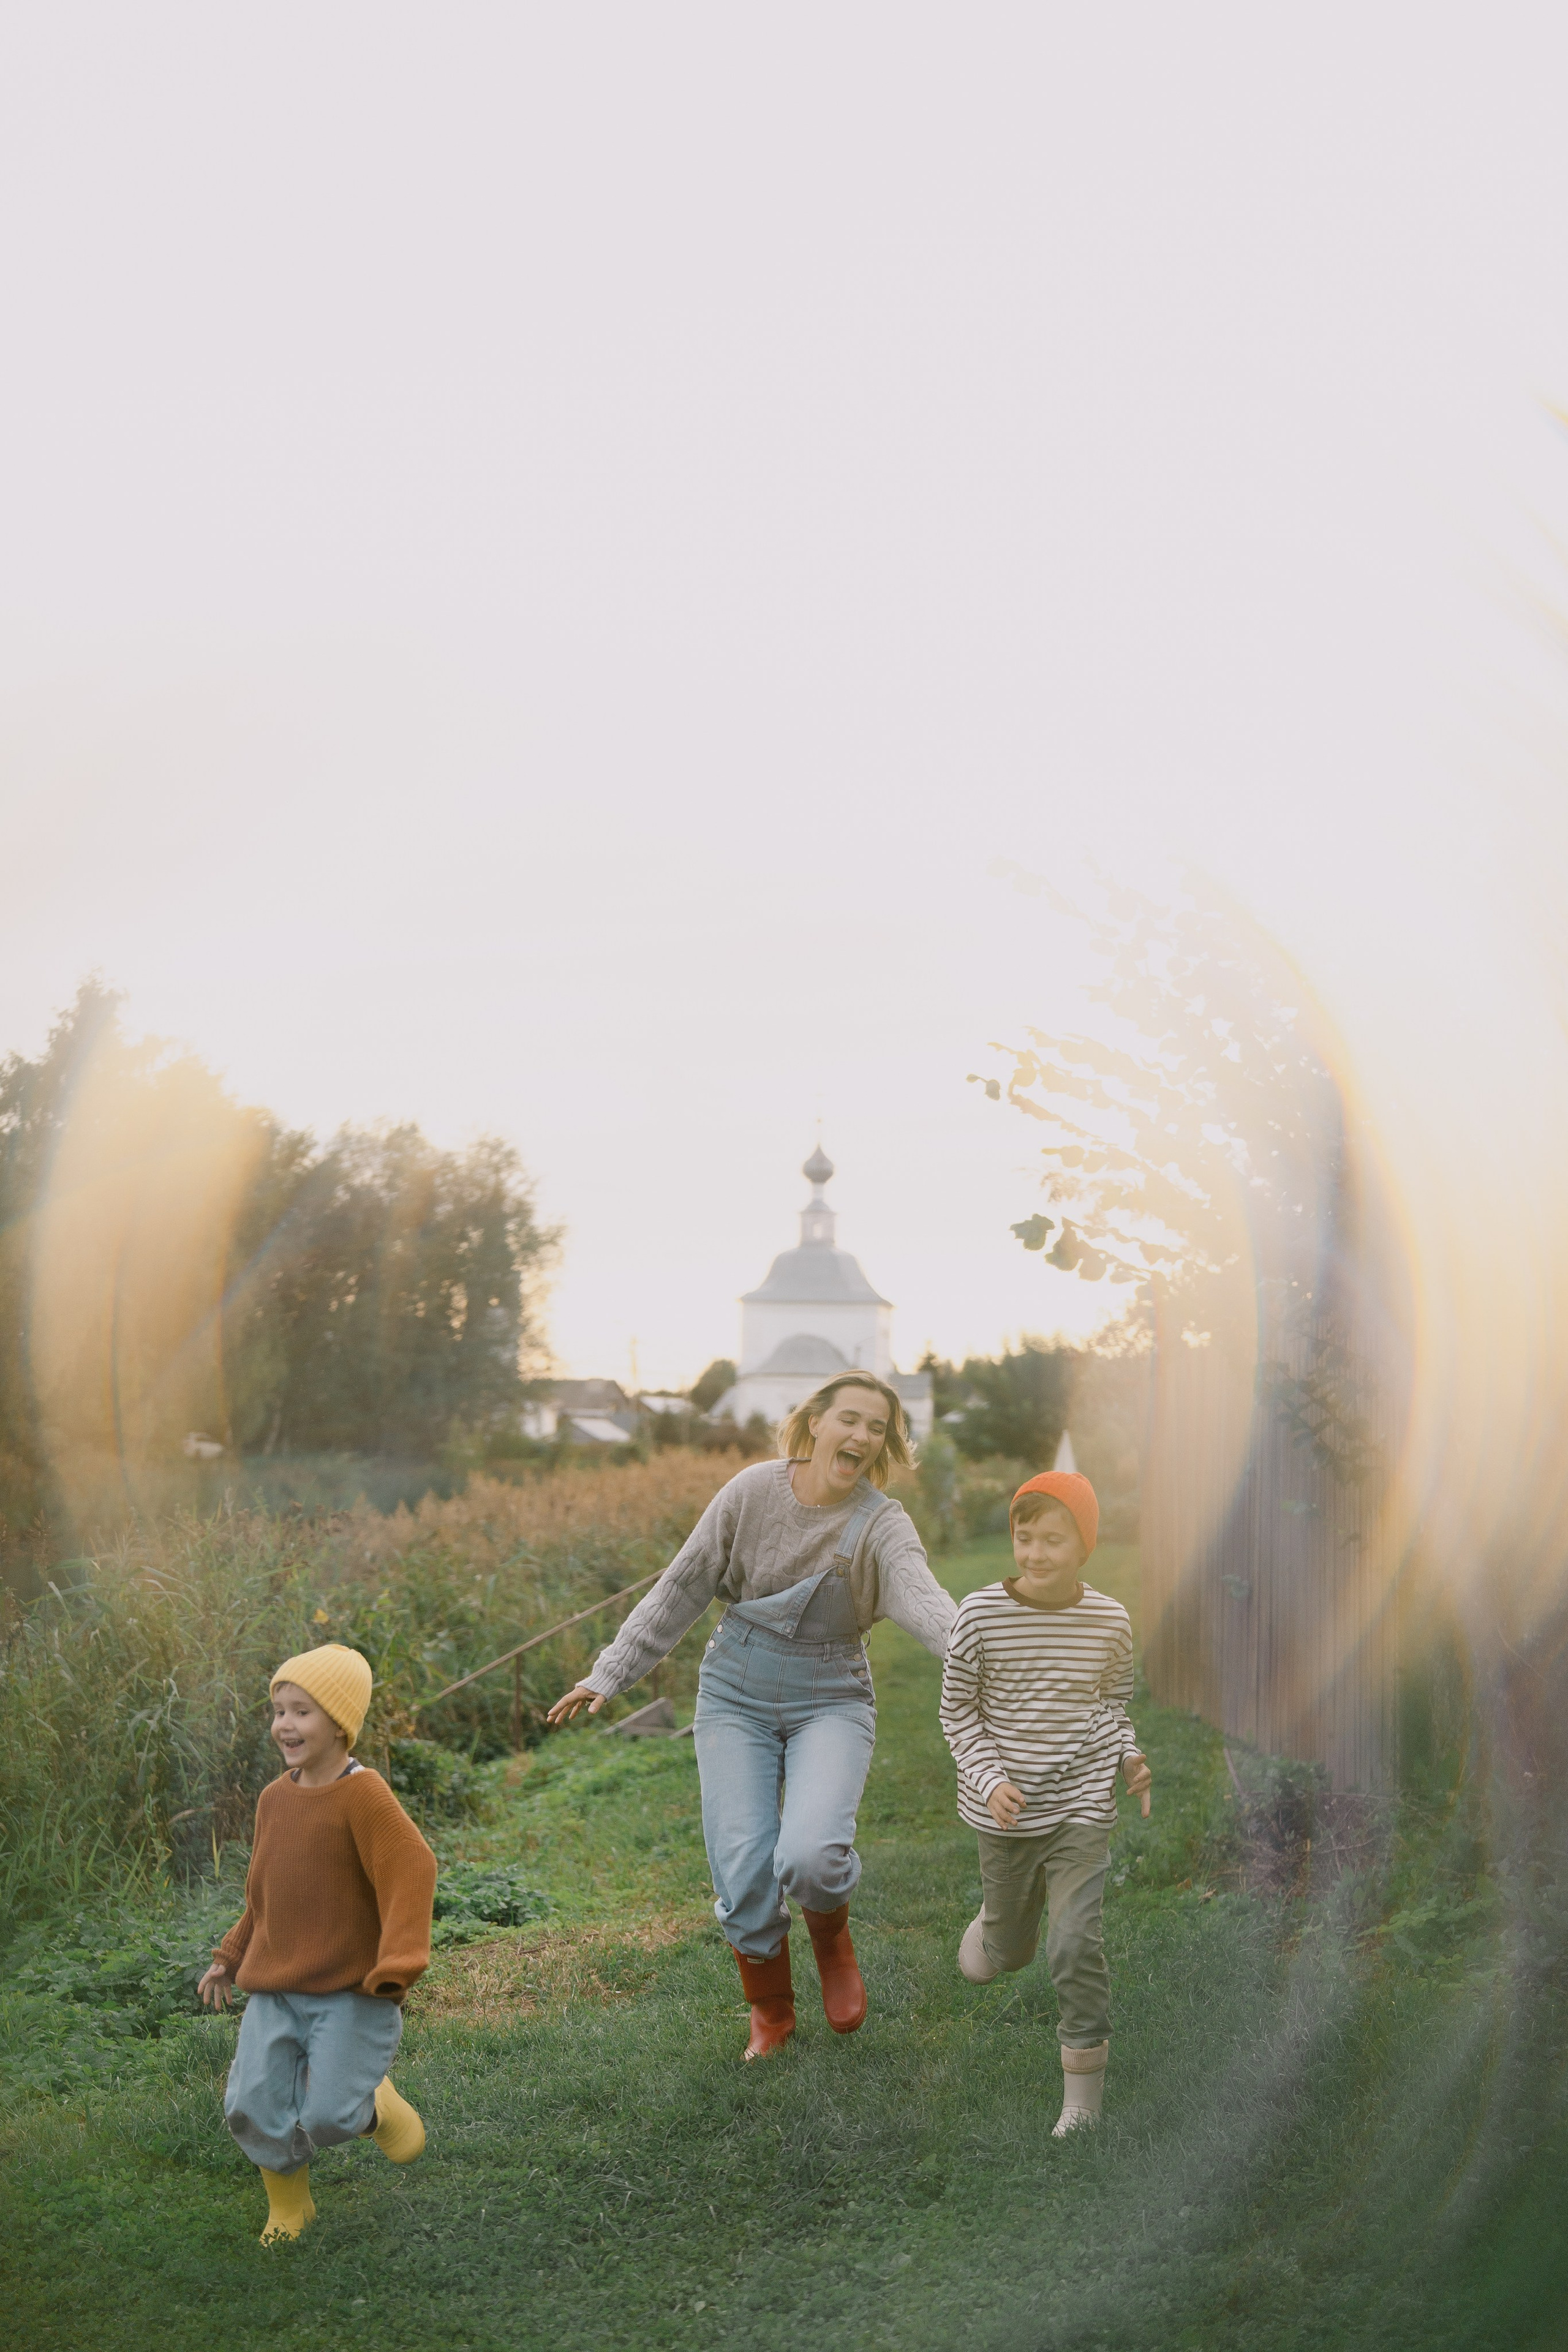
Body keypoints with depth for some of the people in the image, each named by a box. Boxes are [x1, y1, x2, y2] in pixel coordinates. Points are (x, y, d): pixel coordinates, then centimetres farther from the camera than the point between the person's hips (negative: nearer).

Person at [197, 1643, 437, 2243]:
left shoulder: (363, 1796, -15)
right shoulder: (275, 1798, 8)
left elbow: (411, 1872, -23)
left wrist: (397, 1964, -31)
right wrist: (231, 1958, 23)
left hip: (352, 1994, -6)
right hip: (275, 1994, 6)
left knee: (327, 2117, -13)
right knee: (254, 2109, -2)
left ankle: (374, 2105, 22)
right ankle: (288, 2204, 24)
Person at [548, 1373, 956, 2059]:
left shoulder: (881, 1524, -11)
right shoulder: (754, 1491, -7)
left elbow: (922, 1599, -31)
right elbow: (682, 1589, 2)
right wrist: (609, 1674, 1)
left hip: (829, 1700, -1)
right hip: (737, 1695, 1)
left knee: (810, 1858, -24)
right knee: (743, 1873, -7)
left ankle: (831, 1937, 14)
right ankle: (770, 2013, 23)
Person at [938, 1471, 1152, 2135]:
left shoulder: (1109, 1620, -6)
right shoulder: (981, 1614, -12)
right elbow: (958, 1712, -4)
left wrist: (1130, 1757, -8)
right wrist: (989, 1780, -17)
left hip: (1081, 1805, 0)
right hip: (1006, 1807, 1)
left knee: (1075, 1945, -12)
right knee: (1009, 1953, 16)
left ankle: (1083, 2100, 1)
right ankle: (993, 1924, 54)